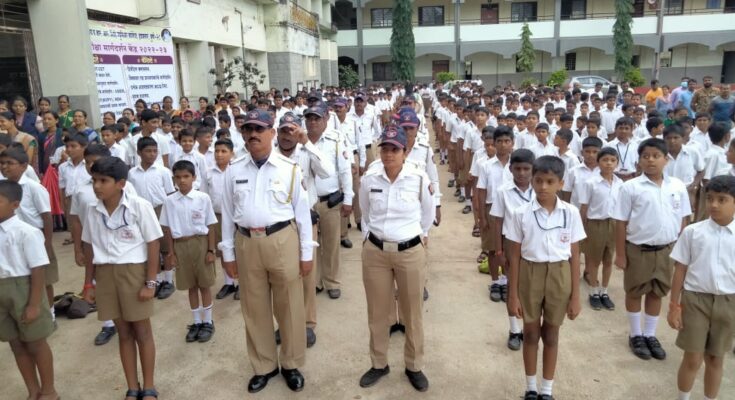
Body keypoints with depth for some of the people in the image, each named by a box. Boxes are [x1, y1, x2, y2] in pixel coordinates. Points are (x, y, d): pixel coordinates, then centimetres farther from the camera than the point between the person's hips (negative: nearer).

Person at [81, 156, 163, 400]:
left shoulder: (139, 206, -13)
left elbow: (153, 244, -10)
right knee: (123, 333, 14)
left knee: (142, 331, 7)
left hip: (133, 271, -4)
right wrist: (89, 283, 11)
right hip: (105, 274, 4)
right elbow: (89, 247, 10)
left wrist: (150, 282, -12)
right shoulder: (92, 210, 2)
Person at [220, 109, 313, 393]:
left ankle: (291, 364, 29)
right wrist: (228, 253, 8)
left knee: (289, 307, 9)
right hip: (246, 243, 2)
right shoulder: (233, 171, 4)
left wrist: (306, 253, -1)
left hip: (283, 241, -2)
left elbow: (302, 212, 0)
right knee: (254, 309, 14)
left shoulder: (289, 169, -3)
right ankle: (264, 366, 33)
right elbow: (227, 214, 9)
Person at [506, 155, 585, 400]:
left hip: (559, 276, 1)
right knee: (531, 333, 13)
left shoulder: (571, 213, -7)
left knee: (551, 334, 14)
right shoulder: (521, 214, -9)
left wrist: (575, 295, 0)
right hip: (530, 275, 0)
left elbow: (574, 256, -1)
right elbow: (514, 256, -4)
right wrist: (512, 294, -4)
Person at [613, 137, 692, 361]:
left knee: (657, 293, 15)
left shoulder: (678, 187, -1)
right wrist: (620, 254, -8)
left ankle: (650, 335, 31)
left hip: (666, 250, 3)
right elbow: (621, 223, -7)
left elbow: (682, 221, 8)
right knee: (635, 292, 11)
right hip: (638, 250, -3)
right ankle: (636, 335, 28)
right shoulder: (630, 188, -10)